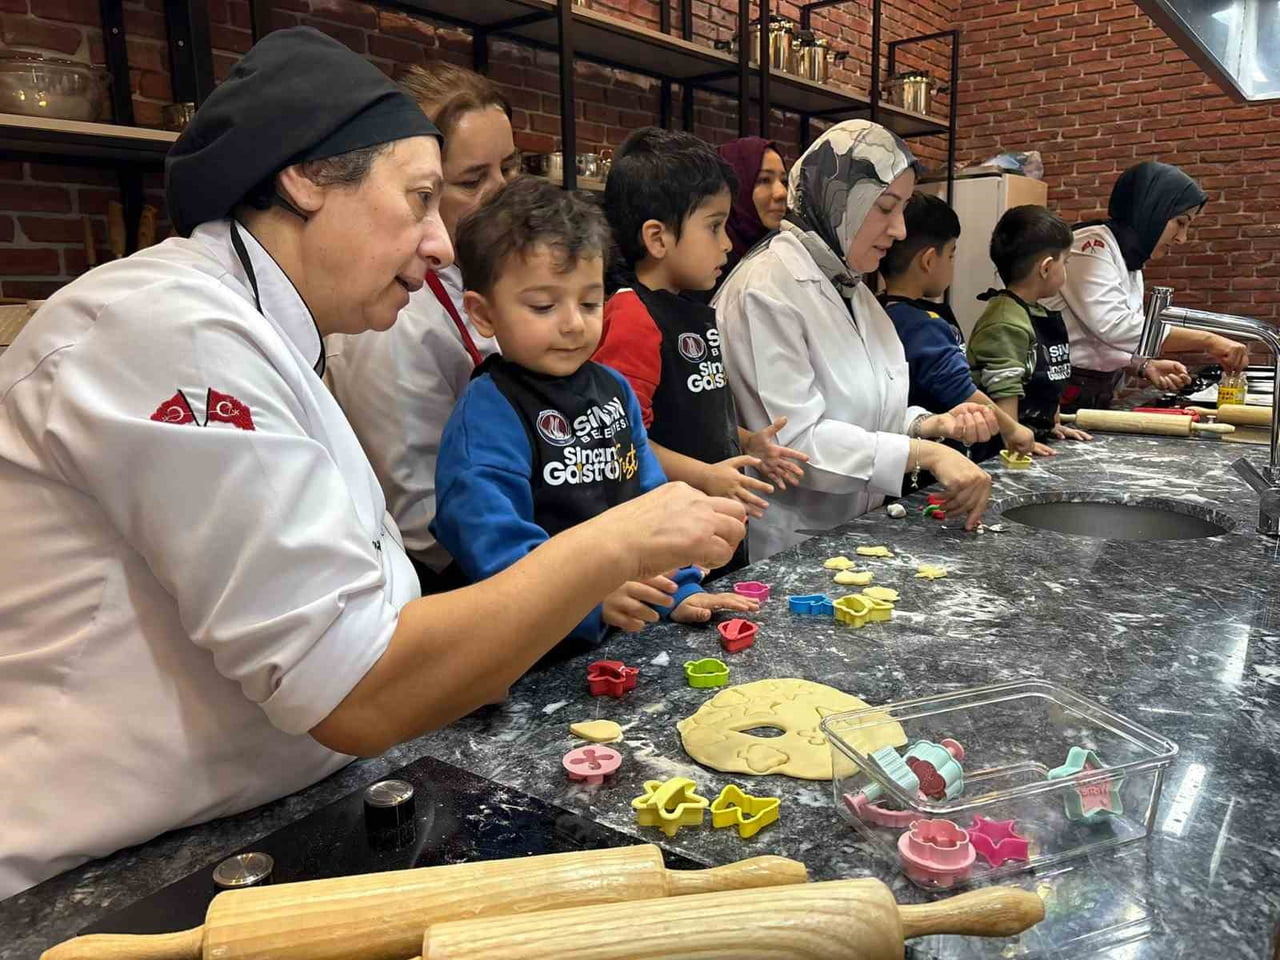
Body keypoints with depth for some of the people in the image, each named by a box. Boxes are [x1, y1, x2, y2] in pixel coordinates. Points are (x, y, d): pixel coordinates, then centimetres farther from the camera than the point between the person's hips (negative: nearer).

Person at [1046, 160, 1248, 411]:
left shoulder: (1130, 262, 16)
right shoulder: (1092, 245, -12)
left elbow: (1108, 343, 18)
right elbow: (1114, 327, -25)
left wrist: (1145, 367, -1)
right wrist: (1207, 341, -24)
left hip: (1097, 397, 9)